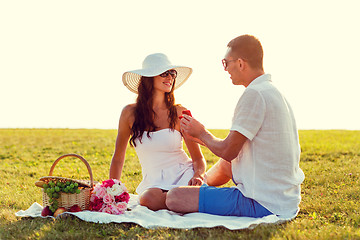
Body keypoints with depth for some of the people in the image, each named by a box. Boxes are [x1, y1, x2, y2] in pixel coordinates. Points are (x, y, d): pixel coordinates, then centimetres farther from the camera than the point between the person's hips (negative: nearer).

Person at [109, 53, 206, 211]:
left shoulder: (179, 113, -1)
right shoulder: (130, 113, 0)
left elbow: (198, 158, 2)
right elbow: (118, 158, 11)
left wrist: (198, 176, -20)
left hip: (184, 174, -1)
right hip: (154, 182, 1)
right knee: (148, 200, -34)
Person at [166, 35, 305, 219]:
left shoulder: (255, 94, -17)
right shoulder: (273, 92, 14)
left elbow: (228, 151, -16)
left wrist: (202, 133, 4)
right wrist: (203, 139, 23)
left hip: (264, 204, -10)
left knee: (174, 198, -13)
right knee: (224, 164, 33)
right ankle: (198, 183, 56)